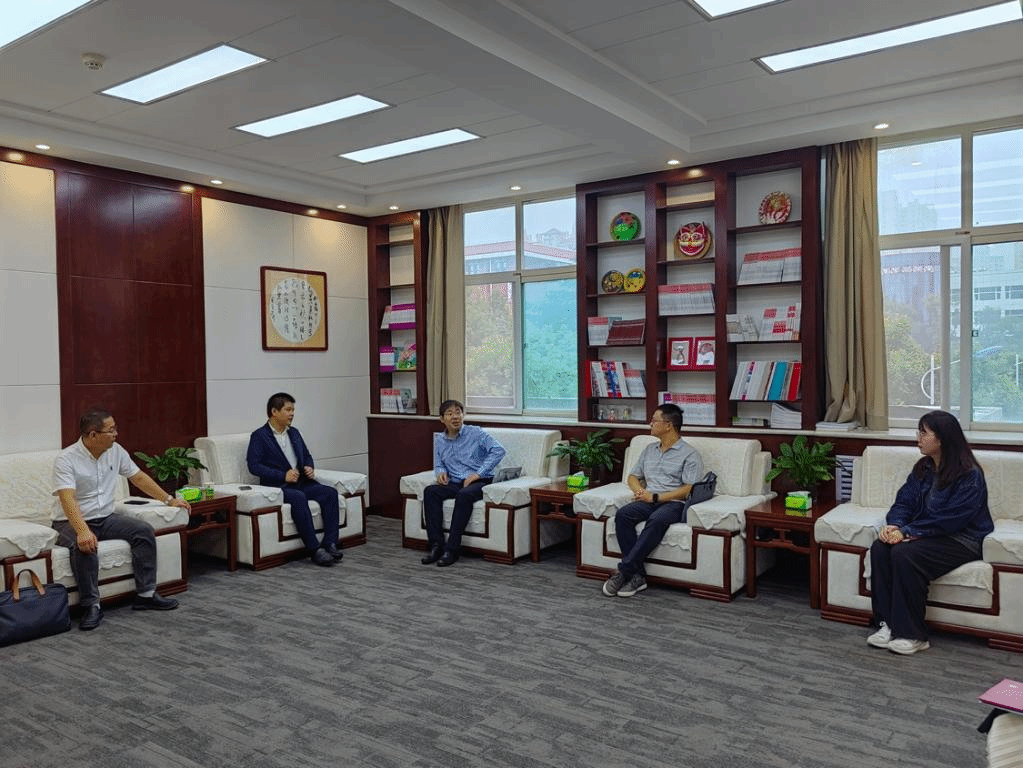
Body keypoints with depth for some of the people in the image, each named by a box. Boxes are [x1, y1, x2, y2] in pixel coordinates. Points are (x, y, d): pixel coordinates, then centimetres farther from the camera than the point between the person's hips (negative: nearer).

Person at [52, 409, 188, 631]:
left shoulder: (115, 451, 1)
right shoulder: (66, 460, -19)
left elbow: (138, 477, 11)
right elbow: (68, 499, -32)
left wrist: (169, 499, 9)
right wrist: (82, 530, -47)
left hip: (105, 518, 6)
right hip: (71, 522, -6)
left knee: (144, 530, -15)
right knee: (85, 545, -37)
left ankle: (146, 594, -10)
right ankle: (91, 607, -25)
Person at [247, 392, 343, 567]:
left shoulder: (294, 433, 18)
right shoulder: (259, 436, -2)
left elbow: (306, 456, 28)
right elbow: (253, 465, -12)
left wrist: (310, 468, 3)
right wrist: (283, 475, -20)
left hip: (301, 482, 6)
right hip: (277, 486, -6)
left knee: (330, 492, -19)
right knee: (298, 498, -37)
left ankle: (330, 543, -22)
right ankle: (314, 549, -34)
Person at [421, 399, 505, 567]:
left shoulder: (476, 433, -2)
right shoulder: (440, 440, 14)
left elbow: (498, 450, -14)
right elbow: (438, 464, 25)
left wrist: (478, 473, -19)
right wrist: (440, 472, -2)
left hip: (479, 483, -5)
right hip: (455, 483, 5)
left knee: (464, 495, -37)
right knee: (430, 491, -23)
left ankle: (452, 549, -33)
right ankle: (436, 545, -25)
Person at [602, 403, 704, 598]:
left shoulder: (690, 454, 2)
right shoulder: (650, 449, 23)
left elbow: (690, 489, -9)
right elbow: (633, 476, 26)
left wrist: (656, 497, -15)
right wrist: (640, 491, 2)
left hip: (674, 503, -5)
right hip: (648, 500, 5)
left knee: (657, 520, -39)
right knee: (623, 514, -27)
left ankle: (624, 570, -36)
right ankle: (637, 575, -29)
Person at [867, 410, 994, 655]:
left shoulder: (969, 475, -14)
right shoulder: (923, 468, 10)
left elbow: (950, 520, -21)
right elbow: (904, 501, 6)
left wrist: (908, 532, -24)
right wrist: (894, 524, -15)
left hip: (961, 540, -7)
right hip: (927, 534, 7)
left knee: (904, 553, -32)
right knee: (879, 548, -20)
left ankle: (912, 635, -22)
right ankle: (888, 625, -19)